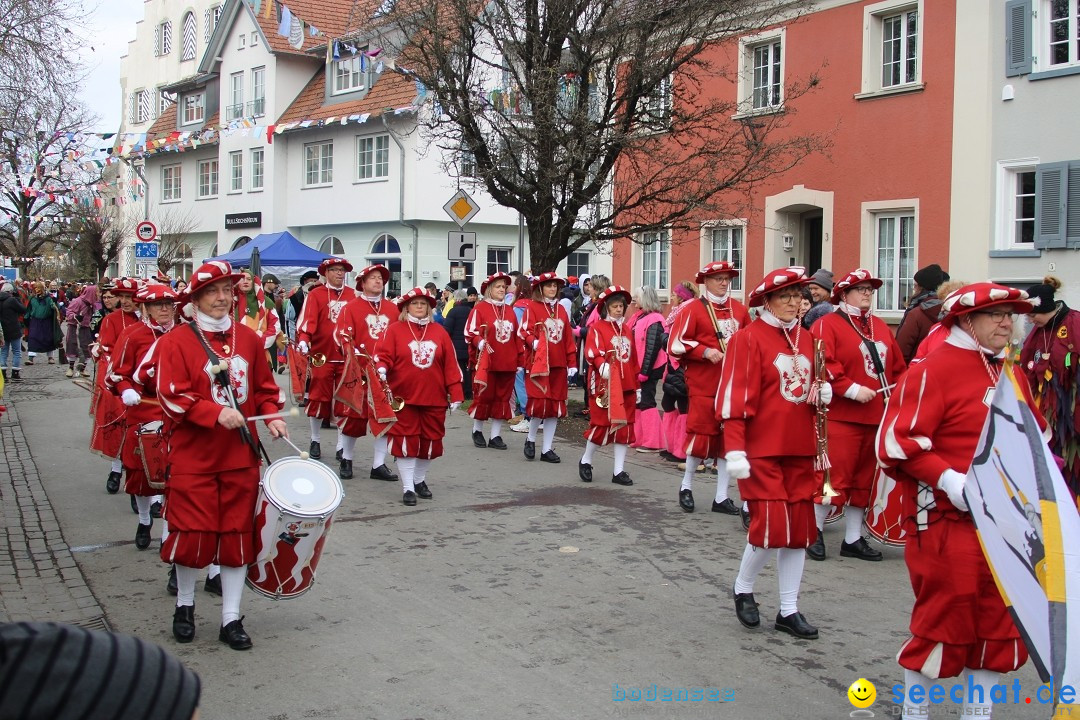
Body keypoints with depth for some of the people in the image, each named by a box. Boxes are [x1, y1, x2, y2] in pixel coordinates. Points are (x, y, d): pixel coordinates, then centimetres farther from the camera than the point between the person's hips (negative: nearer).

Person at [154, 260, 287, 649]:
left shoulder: (249, 339, 7)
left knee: (237, 535, 6)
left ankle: (231, 618, 17)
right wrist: (216, 413, -24)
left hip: (241, 456, 3)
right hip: (193, 457, -3)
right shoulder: (175, 342, -6)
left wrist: (272, 416, -2)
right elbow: (173, 397, -13)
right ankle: (185, 605, 29)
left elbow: (265, 387, 15)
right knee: (191, 534, 3)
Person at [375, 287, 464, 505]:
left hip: (434, 398, 3)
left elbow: (450, 364, 5)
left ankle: (420, 480, 30)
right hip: (403, 397, -3)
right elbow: (383, 354, -7)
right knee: (406, 441, -2)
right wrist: (381, 369, -31)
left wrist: (455, 394, 1)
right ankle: (408, 488, 7)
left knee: (431, 440, 10)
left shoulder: (439, 331, 7)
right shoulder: (395, 330, 1)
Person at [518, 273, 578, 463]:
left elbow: (568, 338, 15)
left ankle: (547, 449, 13)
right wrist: (533, 342, -29)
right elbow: (524, 331, -9)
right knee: (539, 403, -10)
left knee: (555, 406, 5)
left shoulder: (561, 309, 15)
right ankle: (530, 439, 16)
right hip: (538, 363, -5)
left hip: (558, 365, 6)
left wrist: (571, 363, 11)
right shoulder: (532, 307, -1)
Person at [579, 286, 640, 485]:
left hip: (626, 387, 6)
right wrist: (601, 364, -38)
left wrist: (637, 385, 17)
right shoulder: (597, 328, -3)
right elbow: (592, 352, -18)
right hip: (605, 387, -6)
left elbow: (633, 359, 18)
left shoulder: (627, 329, 16)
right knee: (601, 425, -1)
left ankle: (619, 471, 13)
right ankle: (586, 461, 21)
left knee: (624, 427, 6)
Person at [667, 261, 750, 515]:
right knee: (702, 433, -3)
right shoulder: (693, 310, -4)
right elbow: (675, 344, -8)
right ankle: (686, 485, 20)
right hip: (704, 384, -5)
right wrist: (705, 351, -18)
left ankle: (722, 496, 15)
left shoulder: (740, 309, 10)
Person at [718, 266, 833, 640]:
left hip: (799, 448, 7)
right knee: (770, 525, -8)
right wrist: (734, 450, -19)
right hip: (762, 449, -7)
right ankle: (743, 589, 19)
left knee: (799, 527, 7)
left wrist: (822, 392, 1)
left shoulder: (806, 338, 12)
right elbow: (735, 396, -13)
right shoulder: (748, 338, -8)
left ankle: (789, 610, 18)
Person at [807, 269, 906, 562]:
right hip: (841, 416, -7)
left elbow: (898, 366, 19)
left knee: (864, 478, 11)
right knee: (835, 474, -5)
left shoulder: (880, 326, 17)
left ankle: (853, 539, 21)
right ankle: (814, 533, 10)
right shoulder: (827, 324, -4)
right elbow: (824, 365, -16)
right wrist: (852, 389, -20)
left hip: (877, 417, 7)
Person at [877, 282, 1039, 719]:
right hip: (948, 521, -8)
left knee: (1001, 619, 13)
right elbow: (897, 442, -19)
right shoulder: (932, 371, -13)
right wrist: (948, 480, -25)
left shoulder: (1009, 373, 13)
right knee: (943, 617, 2)